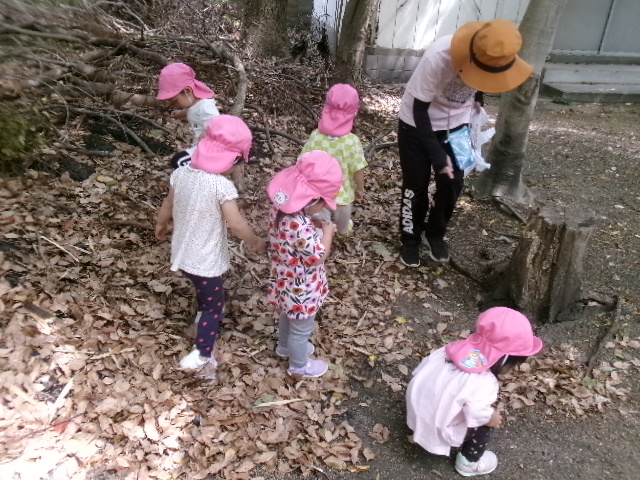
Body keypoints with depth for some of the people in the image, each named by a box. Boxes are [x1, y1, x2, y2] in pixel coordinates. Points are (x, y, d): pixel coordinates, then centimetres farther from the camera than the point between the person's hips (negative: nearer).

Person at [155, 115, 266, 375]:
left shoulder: (182, 172, -7)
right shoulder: (223, 186, -26)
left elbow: (168, 204, 8)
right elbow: (236, 224, -24)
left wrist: (160, 224, 27)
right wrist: (256, 241, -6)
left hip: (182, 254, 7)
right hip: (206, 260, -7)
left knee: (205, 291, 35)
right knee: (214, 305, 13)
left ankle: (204, 316, 60)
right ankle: (202, 356, 13)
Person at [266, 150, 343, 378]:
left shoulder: (280, 206, -13)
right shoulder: (300, 227, -41)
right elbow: (319, 256, -27)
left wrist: (317, 229, -4)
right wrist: (327, 232, -14)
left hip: (286, 283, 8)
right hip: (300, 290, -8)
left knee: (288, 317, 34)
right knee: (302, 328, 19)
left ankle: (285, 346, 61)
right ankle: (299, 366, 44)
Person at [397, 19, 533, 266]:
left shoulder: (497, 58, -19)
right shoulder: (438, 58, -35)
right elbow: (419, 109, -25)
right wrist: (437, 155, -29)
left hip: (456, 124, 4)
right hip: (418, 124, -4)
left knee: (453, 184, 6)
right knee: (416, 184, 2)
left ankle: (435, 233, 29)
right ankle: (410, 239, 22)